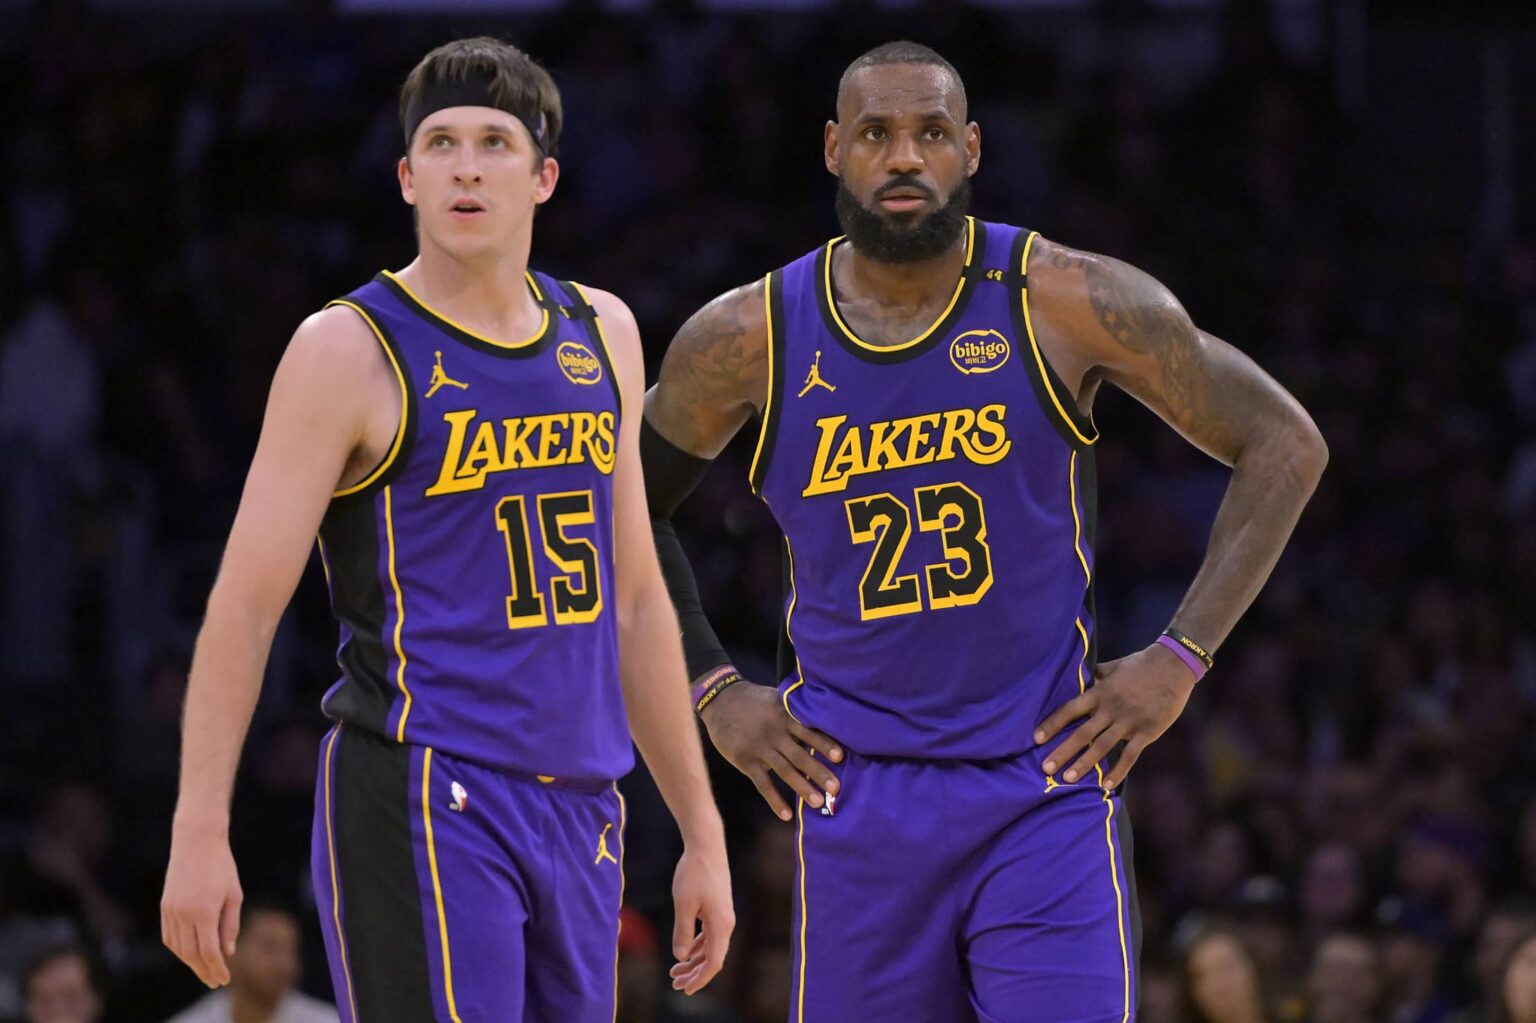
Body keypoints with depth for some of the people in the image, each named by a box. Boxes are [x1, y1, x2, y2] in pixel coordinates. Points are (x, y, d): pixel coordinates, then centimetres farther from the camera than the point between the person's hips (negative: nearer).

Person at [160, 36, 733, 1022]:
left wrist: (702, 830, 18)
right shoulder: (351, 350, -5)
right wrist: (200, 834, -15)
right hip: (422, 806, -6)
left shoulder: (601, 336, 14)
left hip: (579, 807, 6)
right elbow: (247, 601, -7)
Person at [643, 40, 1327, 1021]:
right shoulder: (750, 339, -1)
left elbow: (1284, 445, 0)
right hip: (858, 796, 2)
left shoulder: (1064, 304, -7)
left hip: (1048, 788, -2)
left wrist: (1180, 660, -5)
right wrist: (713, 689, 7)